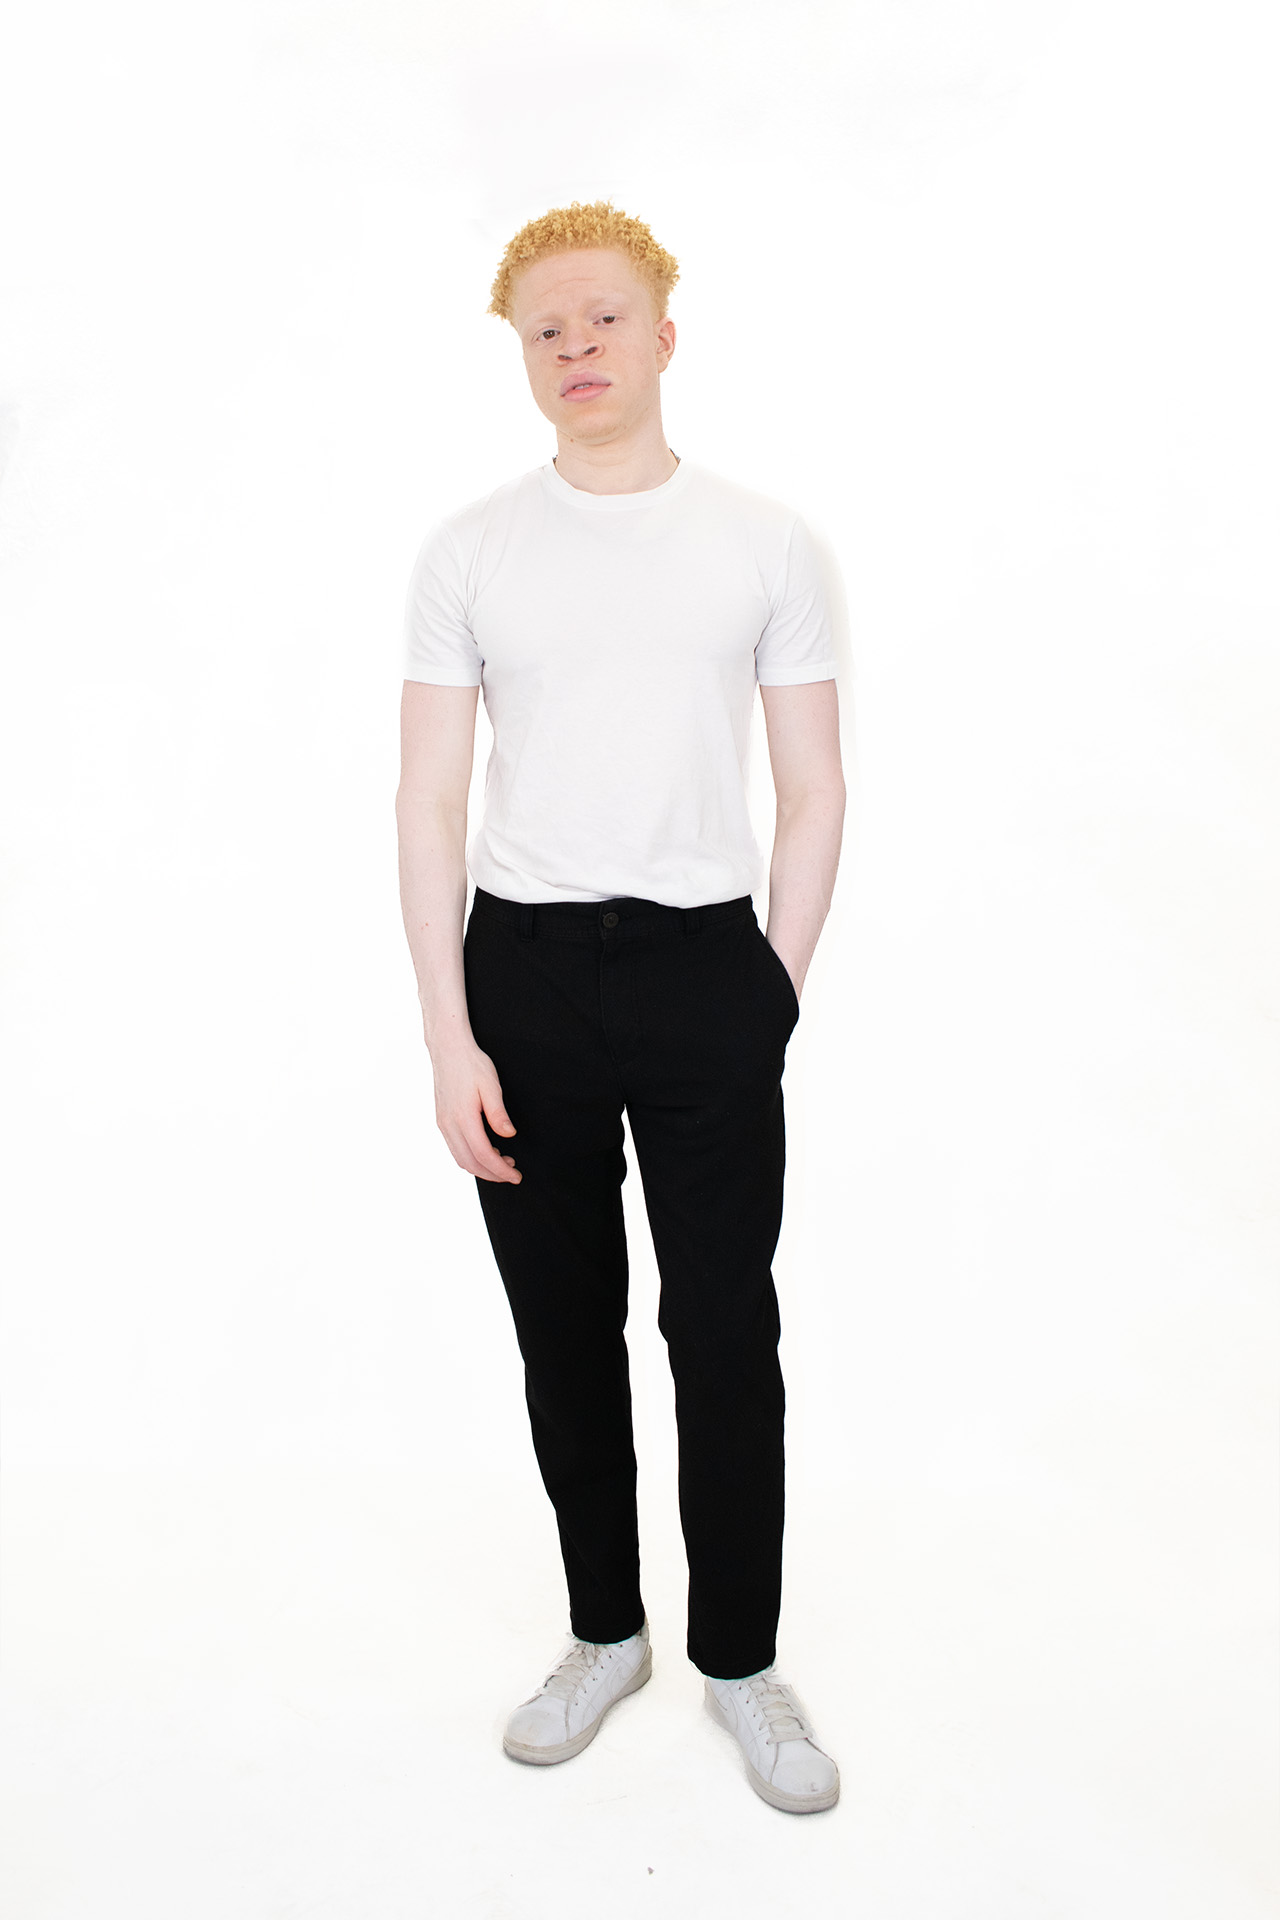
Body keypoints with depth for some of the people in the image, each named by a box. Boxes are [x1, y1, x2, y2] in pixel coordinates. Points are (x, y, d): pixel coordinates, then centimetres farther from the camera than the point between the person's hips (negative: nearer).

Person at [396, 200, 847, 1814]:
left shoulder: (767, 544, 4)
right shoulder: (468, 552, 4)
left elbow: (813, 794, 5)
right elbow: (429, 804, 1)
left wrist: (775, 989, 0)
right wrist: (449, 1037, -6)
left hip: (707, 964, -1)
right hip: (524, 968, 1)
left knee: (725, 1332, 4)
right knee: (564, 1332, 11)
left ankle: (740, 1657, 25)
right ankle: (605, 1631, 32)